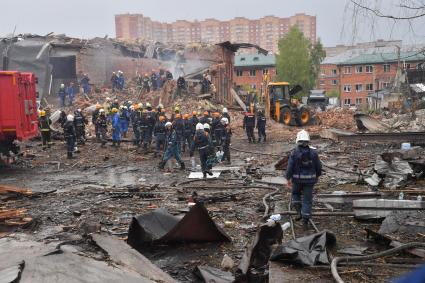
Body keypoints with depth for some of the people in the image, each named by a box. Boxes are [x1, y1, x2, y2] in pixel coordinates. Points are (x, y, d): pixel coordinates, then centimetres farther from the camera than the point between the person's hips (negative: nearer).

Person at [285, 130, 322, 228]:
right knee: (307, 200, 9)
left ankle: (300, 212, 12)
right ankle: (305, 220, 6)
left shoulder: (294, 153, -13)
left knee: (296, 194, 26)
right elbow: (319, 167, 0)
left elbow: (290, 168, -13)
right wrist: (317, 176, 19)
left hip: (297, 179, -1)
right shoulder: (313, 153, -7)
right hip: (309, 180, 1)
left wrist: (288, 179, 1)